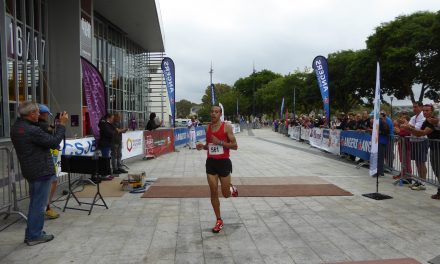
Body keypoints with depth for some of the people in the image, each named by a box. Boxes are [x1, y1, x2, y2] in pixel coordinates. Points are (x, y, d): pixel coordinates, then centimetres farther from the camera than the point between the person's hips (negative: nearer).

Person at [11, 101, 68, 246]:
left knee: (35, 202, 20)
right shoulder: (32, 131, -24)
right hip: (41, 171, -10)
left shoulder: (16, 127, 7)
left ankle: (32, 233, 31)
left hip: (30, 171, 10)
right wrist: (62, 124, -12)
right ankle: (34, 236, 12)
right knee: (39, 204, 2)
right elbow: (54, 142, -20)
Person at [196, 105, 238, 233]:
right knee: (213, 192, 3)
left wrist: (219, 142, -21)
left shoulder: (226, 127, -8)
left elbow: (235, 146, -10)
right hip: (211, 162, 4)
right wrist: (202, 146, -2)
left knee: (226, 194, 5)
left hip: (223, 162, -4)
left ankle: (232, 189, 43)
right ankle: (219, 220, 17)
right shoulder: (207, 128, 8)